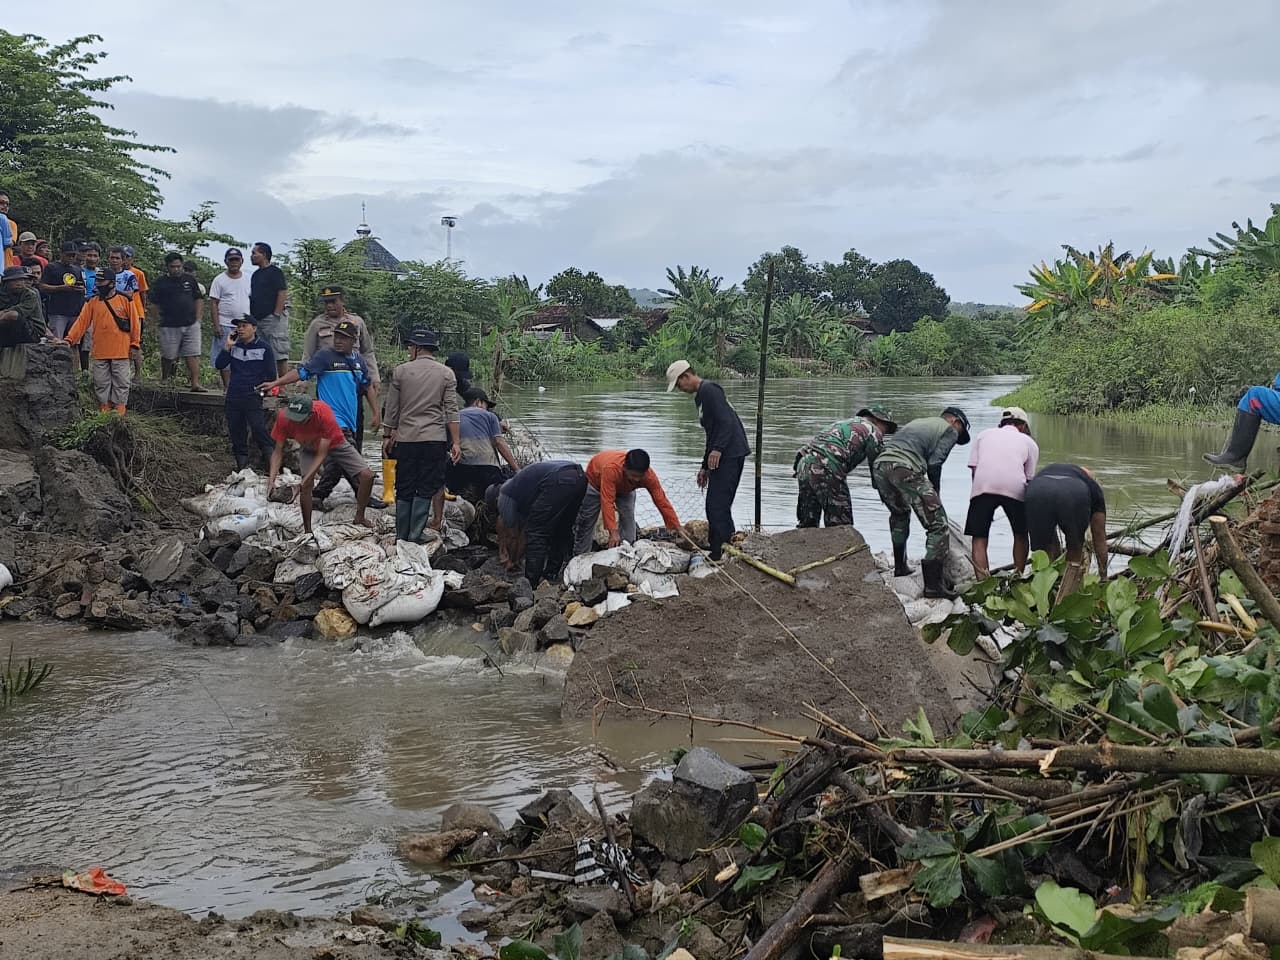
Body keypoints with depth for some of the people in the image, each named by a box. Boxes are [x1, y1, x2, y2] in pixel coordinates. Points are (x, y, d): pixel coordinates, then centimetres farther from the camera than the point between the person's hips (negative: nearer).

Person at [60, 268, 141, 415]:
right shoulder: (93, 302, 7)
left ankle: (119, 411, 8)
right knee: (101, 383, 6)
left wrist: (134, 344, -1)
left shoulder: (125, 300, -1)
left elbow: (134, 322, 1)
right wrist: (69, 339, -6)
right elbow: (82, 322, 3)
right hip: (100, 352, 3)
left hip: (120, 352, -3)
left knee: (121, 383, 1)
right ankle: (104, 411, 13)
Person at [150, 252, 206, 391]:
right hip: (169, 327, -2)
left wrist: (197, 319, 7)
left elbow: (197, 299, 14)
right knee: (168, 356, 6)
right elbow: (155, 304, 4)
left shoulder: (189, 279, 8)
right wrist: (162, 319, -3)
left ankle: (195, 383, -7)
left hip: (191, 325, 2)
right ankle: (164, 382, 21)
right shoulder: (160, 283, 1)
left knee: (193, 355, -5)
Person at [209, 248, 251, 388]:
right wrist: (216, 325, -10)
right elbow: (213, 303, -3)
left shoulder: (248, 278, 10)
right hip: (225, 325, -3)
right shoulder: (219, 280, 0)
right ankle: (227, 387, 7)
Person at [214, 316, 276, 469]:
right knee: (235, 429, 6)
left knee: (258, 427, -15)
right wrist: (227, 347, -3)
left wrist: (261, 388, -4)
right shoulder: (234, 346, 13)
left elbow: (271, 373, 3)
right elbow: (219, 365, 4)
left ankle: (272, 459, -7)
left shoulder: (264, 347, 2)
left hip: (253, 395, -5)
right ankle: (241, 461, 15)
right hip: (233, 396, 5)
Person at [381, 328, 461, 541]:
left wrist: (387, 436, 15)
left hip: (405, 438, 0)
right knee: (426, 489, 3)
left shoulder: (400, 371, 2)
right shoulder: (446, 374, 3)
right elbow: (451, 411, 0)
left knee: (404, 490, 7)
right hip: (435, 438, 0)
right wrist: (456, 442, 1)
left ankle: (401, 537, 11)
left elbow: (392, 409, 6)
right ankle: (415, 538, 0)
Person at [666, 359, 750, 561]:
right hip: (721, 456, 10)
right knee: (720, 506, 12)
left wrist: (717, 450, -29)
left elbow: (726, 422, -20)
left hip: (730, 454, -10)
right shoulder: (700, 396, 24)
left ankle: (719, 553, -11)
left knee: (716, 506, -11)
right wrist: (705, 467, 30)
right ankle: (727, 550, 17)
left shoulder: (709, 390, -8)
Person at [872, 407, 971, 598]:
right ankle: (933, 584, -4)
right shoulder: (950, 430, 17)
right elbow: (934, 463, 1)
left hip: (879, 466, 8)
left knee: (899, 513, 34)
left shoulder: (917, 422, 37)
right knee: (938, 525, 0)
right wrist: (935, 493, 15)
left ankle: (900, 567, 39)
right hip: (905, 468, -8)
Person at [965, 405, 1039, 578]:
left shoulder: (983, 435, 29)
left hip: (983, 486, 0)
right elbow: (1029, 478, 20)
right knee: (1020, 535, 20)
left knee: (979, 538, 5)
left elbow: (973, 469, 17)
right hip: (1015, 487, 0)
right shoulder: (1029, 442, 27)